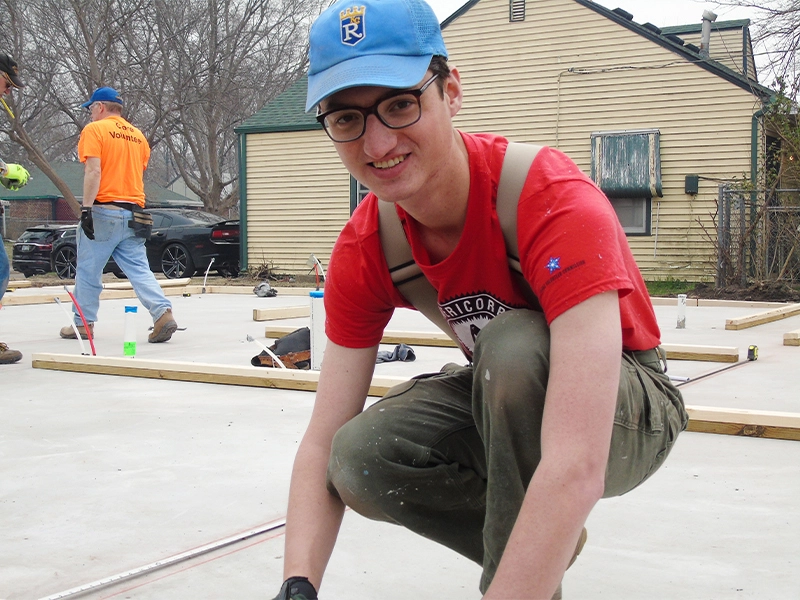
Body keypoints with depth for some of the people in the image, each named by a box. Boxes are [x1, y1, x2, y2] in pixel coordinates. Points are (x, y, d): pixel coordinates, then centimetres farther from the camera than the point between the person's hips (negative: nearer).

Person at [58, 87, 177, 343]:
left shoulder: (94, 130, -3)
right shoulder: (138, 135, 16)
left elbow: (93, 172, -14)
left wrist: (86, 208, -17)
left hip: (104, 210, -5)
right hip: (134, 212, 6)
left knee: (88, 269, 6)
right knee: (139, 269, 2)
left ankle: (83, 323, 14)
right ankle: (163, 313, -14)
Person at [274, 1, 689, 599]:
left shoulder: (556, 202, -34)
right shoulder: (365, 246, -14)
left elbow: (577, 466, -43)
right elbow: (322, 444, -13)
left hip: (628, 407, -5)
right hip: (498, 399, 5)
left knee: (512, 345, -35)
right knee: (360, 458, -21)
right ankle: (548, 547, 4)